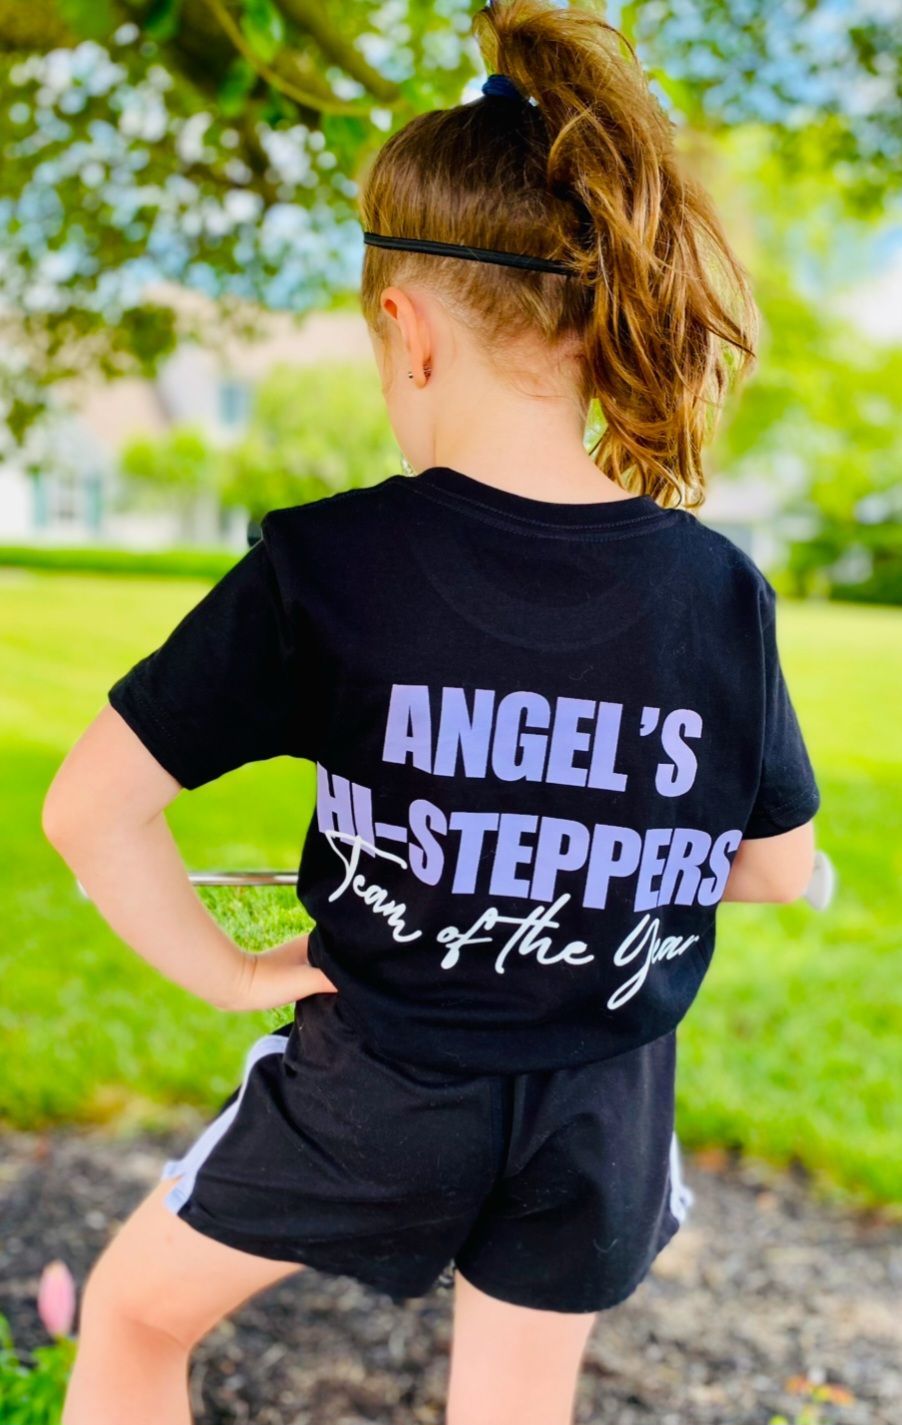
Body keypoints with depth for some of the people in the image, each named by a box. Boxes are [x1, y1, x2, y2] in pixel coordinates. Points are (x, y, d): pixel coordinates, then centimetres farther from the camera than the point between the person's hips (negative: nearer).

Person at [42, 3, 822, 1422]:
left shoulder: (322, 569, -21)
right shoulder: (722, 593, -14)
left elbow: (90, 807, -17)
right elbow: (777, 866, 0)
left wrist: (227, 970, -4)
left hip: (373, 1087, -2)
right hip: (599, 1112, 3)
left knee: (135, 1307, 26)